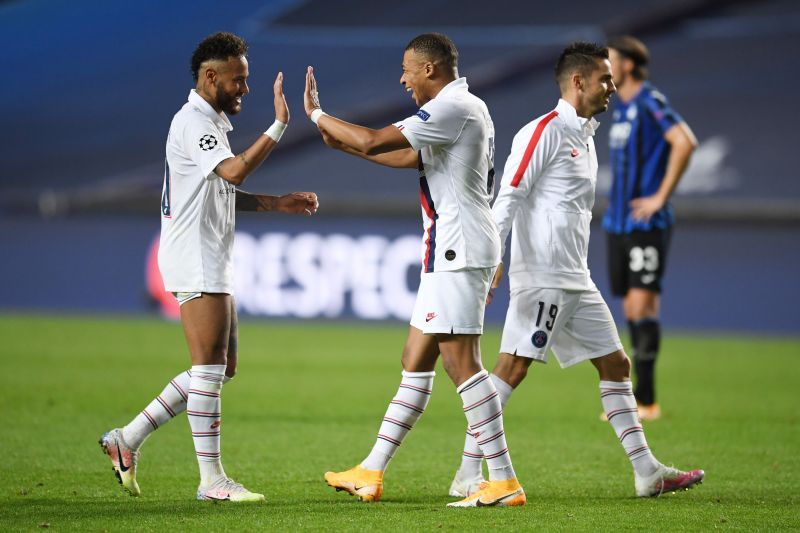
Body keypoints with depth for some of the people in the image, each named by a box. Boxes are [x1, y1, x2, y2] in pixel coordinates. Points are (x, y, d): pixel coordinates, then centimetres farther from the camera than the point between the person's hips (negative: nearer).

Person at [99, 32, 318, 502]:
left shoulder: (211, 122, 19)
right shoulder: (193, 123, -14)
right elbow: (235, 170, -29)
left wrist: (278, 203, 16)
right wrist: (279, 126, -29)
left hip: (213, 264, 10)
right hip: (196, 263, -10)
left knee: (223, 368, 10)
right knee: (210, 367, -7)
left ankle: (128, 440, 13)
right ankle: (212, 480, -3)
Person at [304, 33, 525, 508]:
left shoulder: (453, 107, -14)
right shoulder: (462, 107, 19)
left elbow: (374, 141, -19)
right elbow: (410, 158, 33)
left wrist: (318, 115, -5)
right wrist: (344, 144, 32)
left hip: (459, 252, -11)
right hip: (449, 253, 11)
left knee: (461, 362, -12)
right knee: (416, 361, 12)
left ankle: (505, 481, -14)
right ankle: (371, 473, 18)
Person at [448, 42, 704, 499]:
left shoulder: (585, 137, 18)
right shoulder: (544, 131, -9)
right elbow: (509, 198, -14)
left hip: (576, 281, 10)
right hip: (541, 277, -10)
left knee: (616, 364, 9)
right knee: (513, 368, -11)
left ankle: (647, 473, 12)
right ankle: (467, 475, -9)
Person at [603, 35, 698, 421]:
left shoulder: (650, 102, -12)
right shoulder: (620, 106, 16)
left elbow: (685, 142, -26)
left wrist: (660, 197, -22)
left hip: (646, 224, -9)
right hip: (619, 223, 9)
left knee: (642, 305, -12)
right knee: (631, 308, 8)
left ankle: (645, 401, -11)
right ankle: (642, 399, 12)